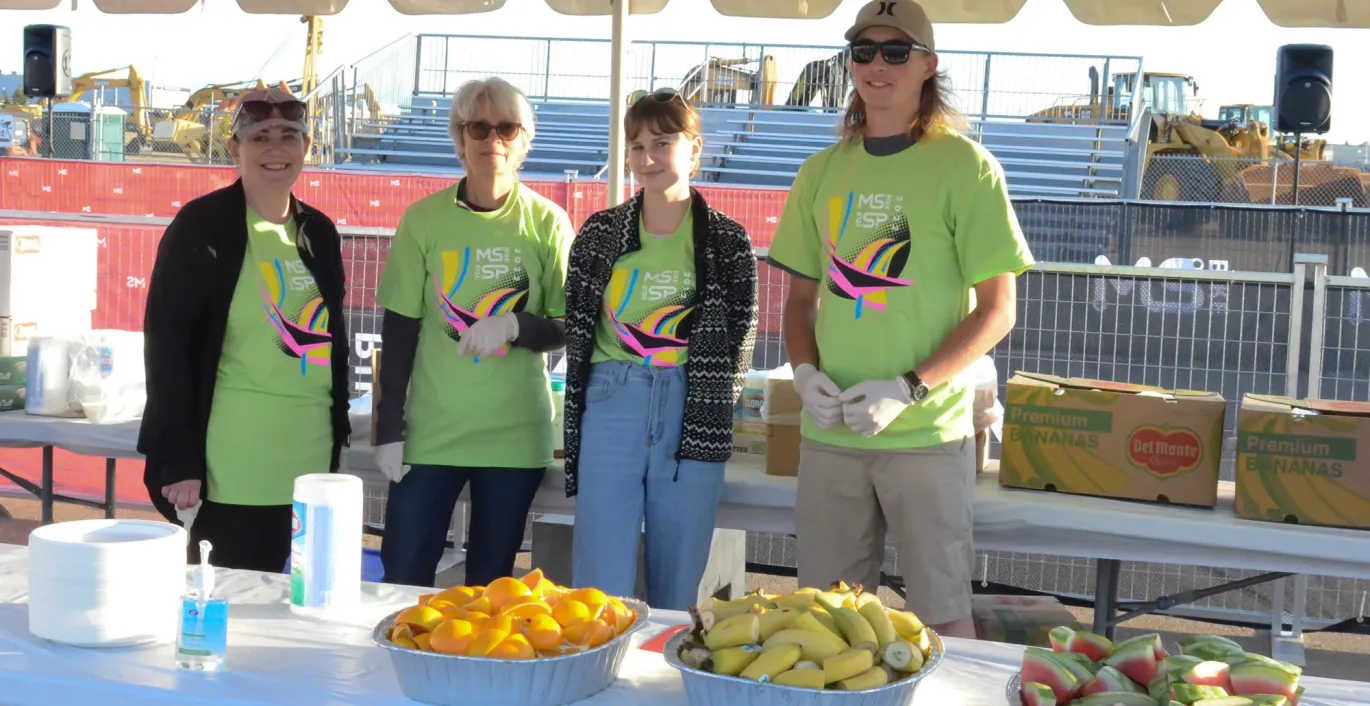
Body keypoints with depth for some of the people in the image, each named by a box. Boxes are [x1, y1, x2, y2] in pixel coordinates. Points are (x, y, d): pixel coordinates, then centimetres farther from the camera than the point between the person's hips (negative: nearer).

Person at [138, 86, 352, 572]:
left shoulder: (320, 232, 11)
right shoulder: (200, 225, -6)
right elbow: (166, 344, -9)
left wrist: (339, 431, 13)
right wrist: (179, 460, -14)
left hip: (305, 459, 5)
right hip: (229, 465, -5)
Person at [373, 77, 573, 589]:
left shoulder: (547, 223, -1)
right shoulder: (424, 219, 0)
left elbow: (567, 328, 1)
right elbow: (399, 329, 3)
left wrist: (514, 325, -19)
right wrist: (389, 428, 0)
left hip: (516, 433, 0)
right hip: (431, 429, 0)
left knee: (489, 581, 9)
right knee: (403, 577, 0)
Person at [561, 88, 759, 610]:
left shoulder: (727, 240, 4)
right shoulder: (600, 233, 9)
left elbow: (740, 339, 5)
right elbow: (576, 328, 10)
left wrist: (713, 406, -1)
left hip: (693, 412, -1)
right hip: (612, 409, 1)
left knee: (676, 588, 5)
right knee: (601, 585, -1)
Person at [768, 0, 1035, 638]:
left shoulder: (964, 167, -5)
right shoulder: (823, 172, 10)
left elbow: (997, 310, -6)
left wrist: (907, 391, -16)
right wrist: (805, 371, -3)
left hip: (927, 434, -4)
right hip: (829, 432, 4)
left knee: (942, 614, 2)